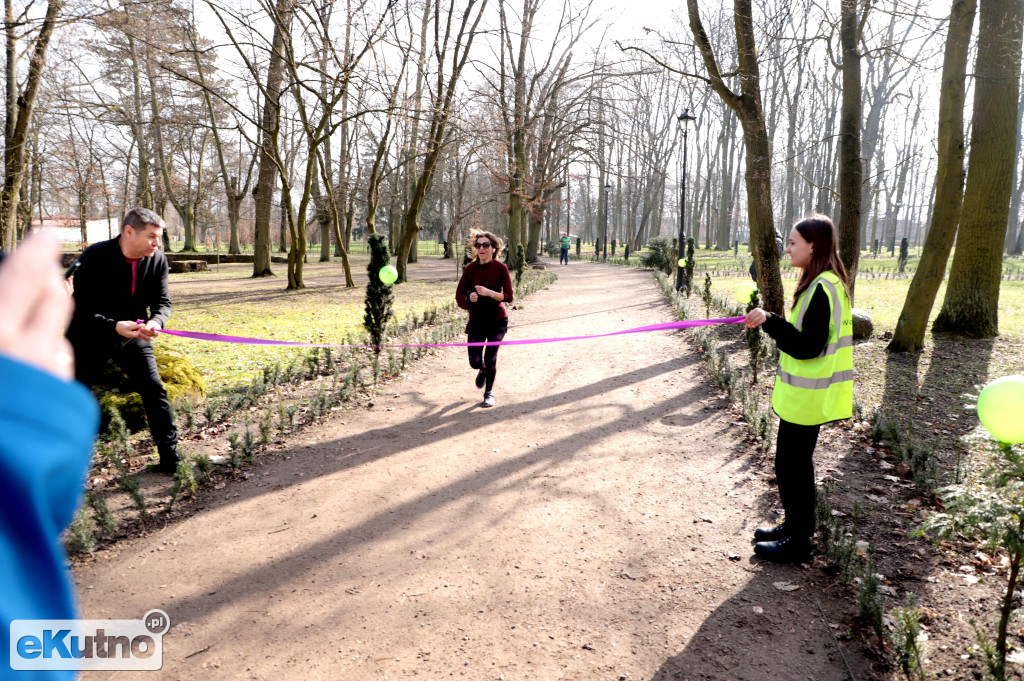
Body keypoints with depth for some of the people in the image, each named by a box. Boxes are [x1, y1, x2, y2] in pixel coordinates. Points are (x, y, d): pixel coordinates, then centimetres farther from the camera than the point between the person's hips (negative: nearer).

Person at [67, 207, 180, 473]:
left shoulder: (157, 260, -11)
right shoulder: (94, 258, -22)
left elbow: (162, 301, -3)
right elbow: (80, 308, -20)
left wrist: (156, 321, -27)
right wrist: (114, 326, -37)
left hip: (134, 336, 3)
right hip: (90, 338, -3)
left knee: (155, 391, -3)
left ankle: (171, 459, 5)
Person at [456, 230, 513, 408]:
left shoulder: (500, 268, -9)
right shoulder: (470, 269, -3)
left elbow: (508, 296, -14)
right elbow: (459, 295, 1)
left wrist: (489, 293, -28)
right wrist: (469, 297, -20)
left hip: (497, 320, -2)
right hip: (476, 320, 2)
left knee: (490, 358, -1)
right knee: (475, 361, -3)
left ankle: (489, 392, 24)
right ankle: (483, 370, 36)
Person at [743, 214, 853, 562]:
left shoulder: (823, 287, -22)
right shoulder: (825, 283, 10)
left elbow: (808, 347, -25)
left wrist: (770, 321, -26)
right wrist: (772, 322, 8)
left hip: (806, 397, -10)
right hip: (805, 394, 10)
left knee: (792, 464, 0)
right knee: (796, 462, 20)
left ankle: (798, 544, 14)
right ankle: (795, 526, 35)